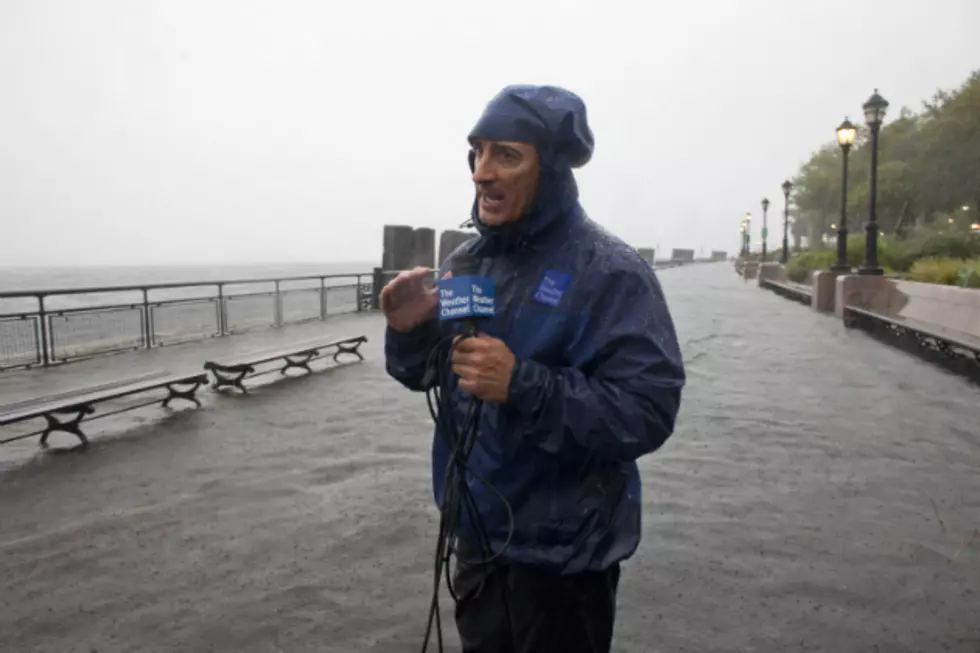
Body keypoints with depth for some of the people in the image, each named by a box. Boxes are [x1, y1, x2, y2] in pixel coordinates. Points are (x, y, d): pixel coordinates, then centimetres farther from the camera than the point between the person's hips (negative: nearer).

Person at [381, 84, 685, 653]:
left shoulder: (609, 272, -19)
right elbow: (427, 375, 8)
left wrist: (523, 385, -32)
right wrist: (411, 329, -13)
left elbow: (648, 413, -23)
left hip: (563, 554, -6)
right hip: (480, 535, 6)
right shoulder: (468, 259, 1)